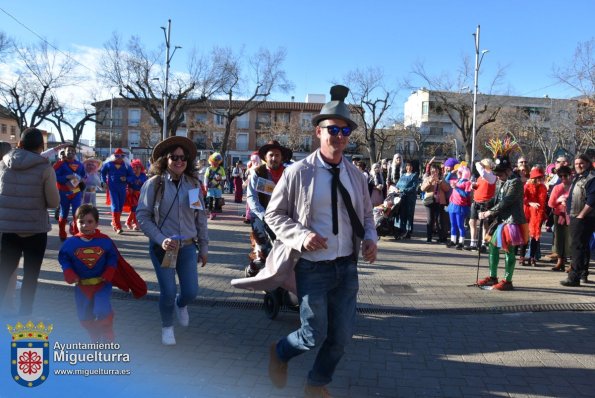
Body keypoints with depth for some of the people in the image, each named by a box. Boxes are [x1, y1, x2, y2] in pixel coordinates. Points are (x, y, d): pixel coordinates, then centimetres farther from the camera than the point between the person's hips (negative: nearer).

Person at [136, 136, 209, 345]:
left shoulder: (193, 184, 2)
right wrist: (161, 240, -19)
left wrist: (204, 247, 9)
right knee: (168, 292, 1)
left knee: (191, 292, 4)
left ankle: (180, 305, 43)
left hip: (187, 246, 3)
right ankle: (167, 327, 32)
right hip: (162, 247, -3)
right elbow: (142, 216, -9)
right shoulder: (154, 183, -9)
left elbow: (201, 217, 7)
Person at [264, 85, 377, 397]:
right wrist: (301, 236, -20)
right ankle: (279, 352, 38)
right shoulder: (298, 173, -9)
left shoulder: (356, 176, 5)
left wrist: (370, 239, -6)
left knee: (342, 335, 12)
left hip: (347, 267, 5)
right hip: (313, 268, -5)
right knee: (315, 336, 2)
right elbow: (273, 214, -4)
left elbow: (366, 216, 15)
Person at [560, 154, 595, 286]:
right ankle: (583, 274, 29)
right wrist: (570, 215, 14)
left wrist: (581, 215, -19)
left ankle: (574, 277, -11)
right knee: (582, 246, 18)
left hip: (583, 219, -10)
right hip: (575, 217, 10)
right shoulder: (577, 178, 17)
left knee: (578, 246, -11)